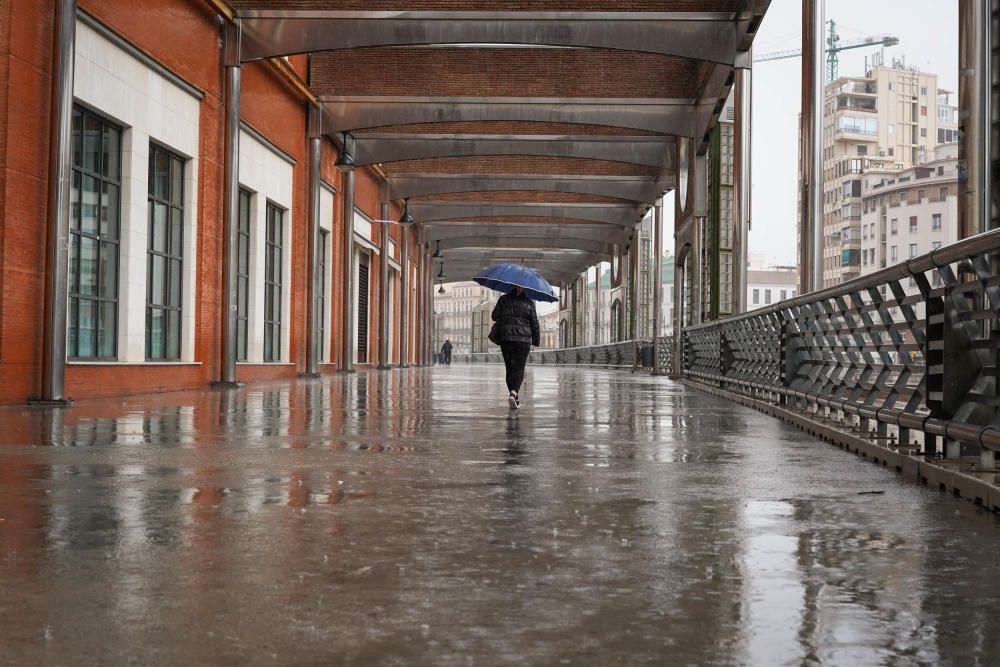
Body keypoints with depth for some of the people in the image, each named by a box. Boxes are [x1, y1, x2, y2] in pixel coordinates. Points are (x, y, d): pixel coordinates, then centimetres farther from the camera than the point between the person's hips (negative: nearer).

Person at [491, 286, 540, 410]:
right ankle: (514, 393, -22)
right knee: (519, 368, 1)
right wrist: (536, 341, 10)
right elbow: (534, 324, 2)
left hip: (505, 338, 2)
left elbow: (494, 316, 4)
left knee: (510, 368, 11)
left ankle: (514, 396, 14)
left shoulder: (503, 299, 2)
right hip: (523, 339, -2)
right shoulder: (529, 303, -1)